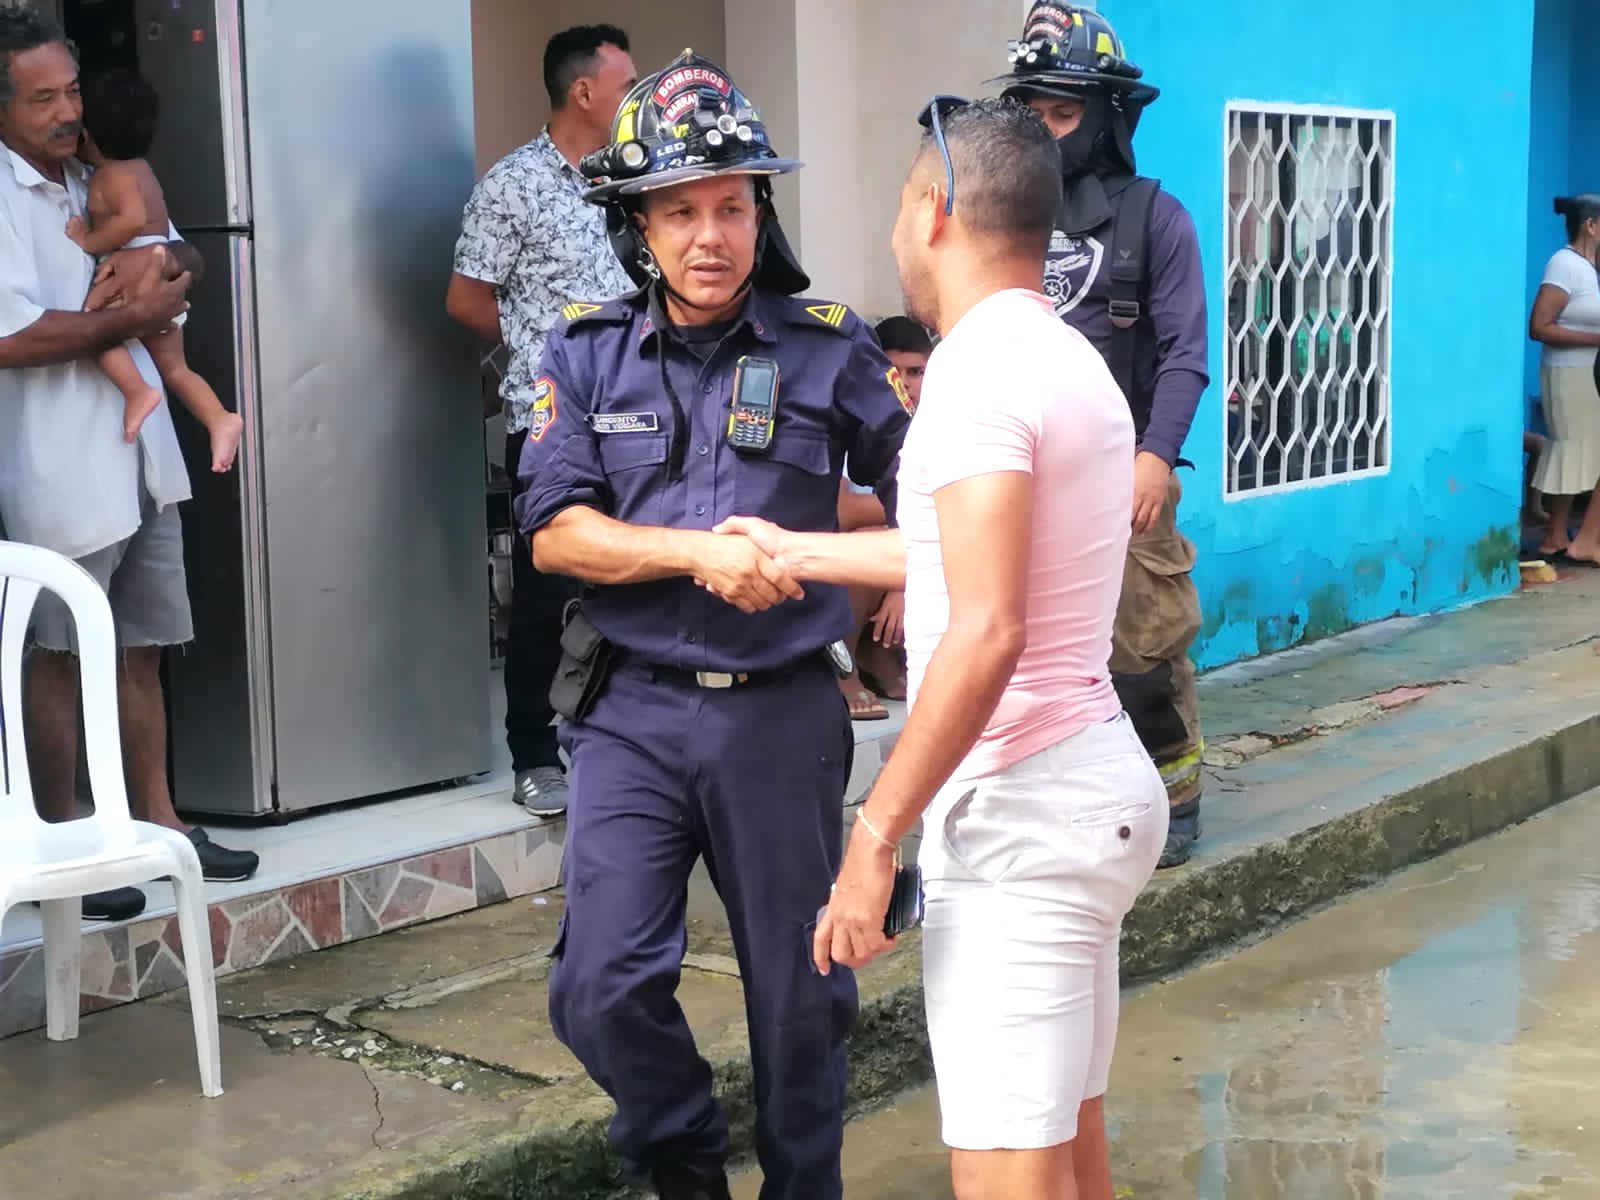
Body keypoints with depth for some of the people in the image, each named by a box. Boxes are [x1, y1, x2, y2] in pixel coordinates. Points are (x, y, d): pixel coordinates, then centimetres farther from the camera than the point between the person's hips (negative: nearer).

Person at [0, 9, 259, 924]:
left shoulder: (89, 184, 13)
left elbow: (181, 254, 20)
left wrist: (159, 264, -5)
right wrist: (134, 316, -15)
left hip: (138, 457, 8)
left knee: (142, 649, 14)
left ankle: (157, 821, 24)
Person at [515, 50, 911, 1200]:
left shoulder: (828, 346, -2)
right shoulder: (588, 351, 2)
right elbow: (554, 530, -5)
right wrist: (699, 552, -17)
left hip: (783, 711, 0)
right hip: (636, 711, 1)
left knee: (798, 989, 10)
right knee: (603, 986, -6)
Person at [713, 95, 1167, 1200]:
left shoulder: (980, 370, -16)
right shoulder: (1071, 360, 14)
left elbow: (986, 633, -25)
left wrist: (874, 836, -20)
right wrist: (799, 551, 39)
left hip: (1018, 810, -10)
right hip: (1092, 779, 10)